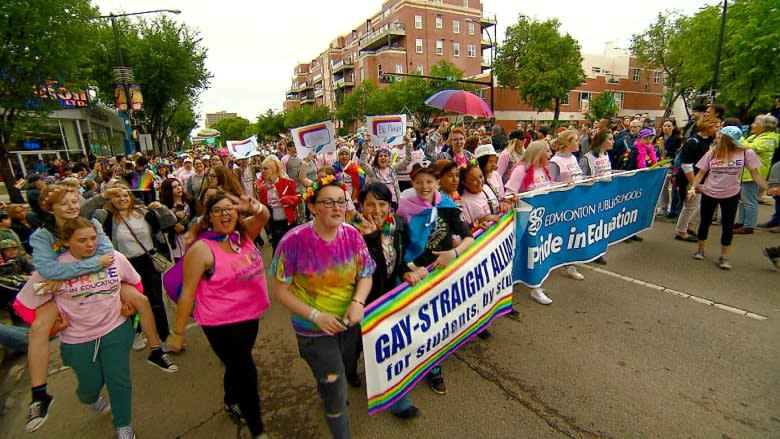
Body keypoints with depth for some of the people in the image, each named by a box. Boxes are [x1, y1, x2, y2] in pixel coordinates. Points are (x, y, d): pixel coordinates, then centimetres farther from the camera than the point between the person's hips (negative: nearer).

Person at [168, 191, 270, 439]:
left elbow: (264, 216, -18)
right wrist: (177, 332, -7)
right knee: (247, 374, 2)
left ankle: (231, 404, 55)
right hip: (222, 324, -6)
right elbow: (187, 294, -14)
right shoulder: (201, 249, -19)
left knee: (237, 366, 27)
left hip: (250, 316, 6)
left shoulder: (244, 233, -3)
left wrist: (253, 207, -41)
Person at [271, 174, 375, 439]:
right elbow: (280, 289, -15)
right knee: (334, 390, 8)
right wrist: (315, 315, -23)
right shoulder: (294, 241, -24)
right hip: (314, 329, -3)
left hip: (350, 321, 4)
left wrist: (358, 302, -23)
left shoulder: (352, 235, -14)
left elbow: (366, 276, -4)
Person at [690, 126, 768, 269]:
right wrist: (693, 187, -13)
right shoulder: (712, 153, -8)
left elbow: (755, 174, -7)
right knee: (705, 222, 11)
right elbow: (701, 172, -2)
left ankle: (724, 257, 15)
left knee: (728, 227, 3)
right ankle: (701, 250, 29)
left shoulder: (746, 153, -11)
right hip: (708, 193, 1)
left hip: (731, 195, -1)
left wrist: (768, 188, -17)